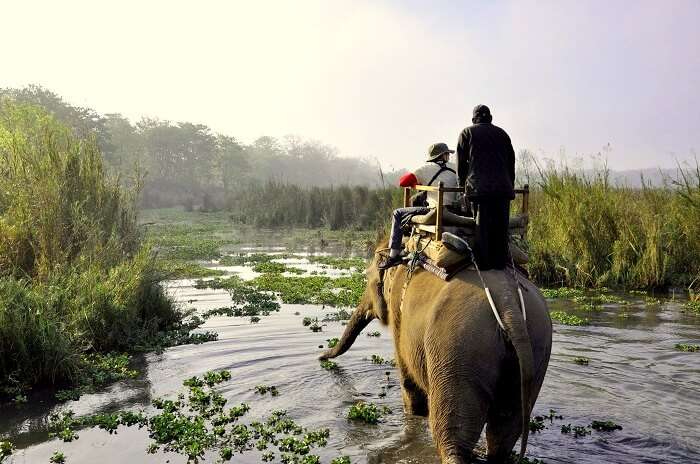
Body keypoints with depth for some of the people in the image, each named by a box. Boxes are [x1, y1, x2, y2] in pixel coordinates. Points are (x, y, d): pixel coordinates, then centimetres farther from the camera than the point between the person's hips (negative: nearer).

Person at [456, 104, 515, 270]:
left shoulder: (466, 133, 11)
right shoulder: (502, 134, 20)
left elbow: (461, 162, 9)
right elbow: (511, 162, 21)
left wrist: (462, 184, 19)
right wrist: (510, 185, 28)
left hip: (479, 187, -3)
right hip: (503, 187, 3)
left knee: (481, 226, -3)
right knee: (501, 226, 6)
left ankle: (483, 263, -5)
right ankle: (500, 262, 8)